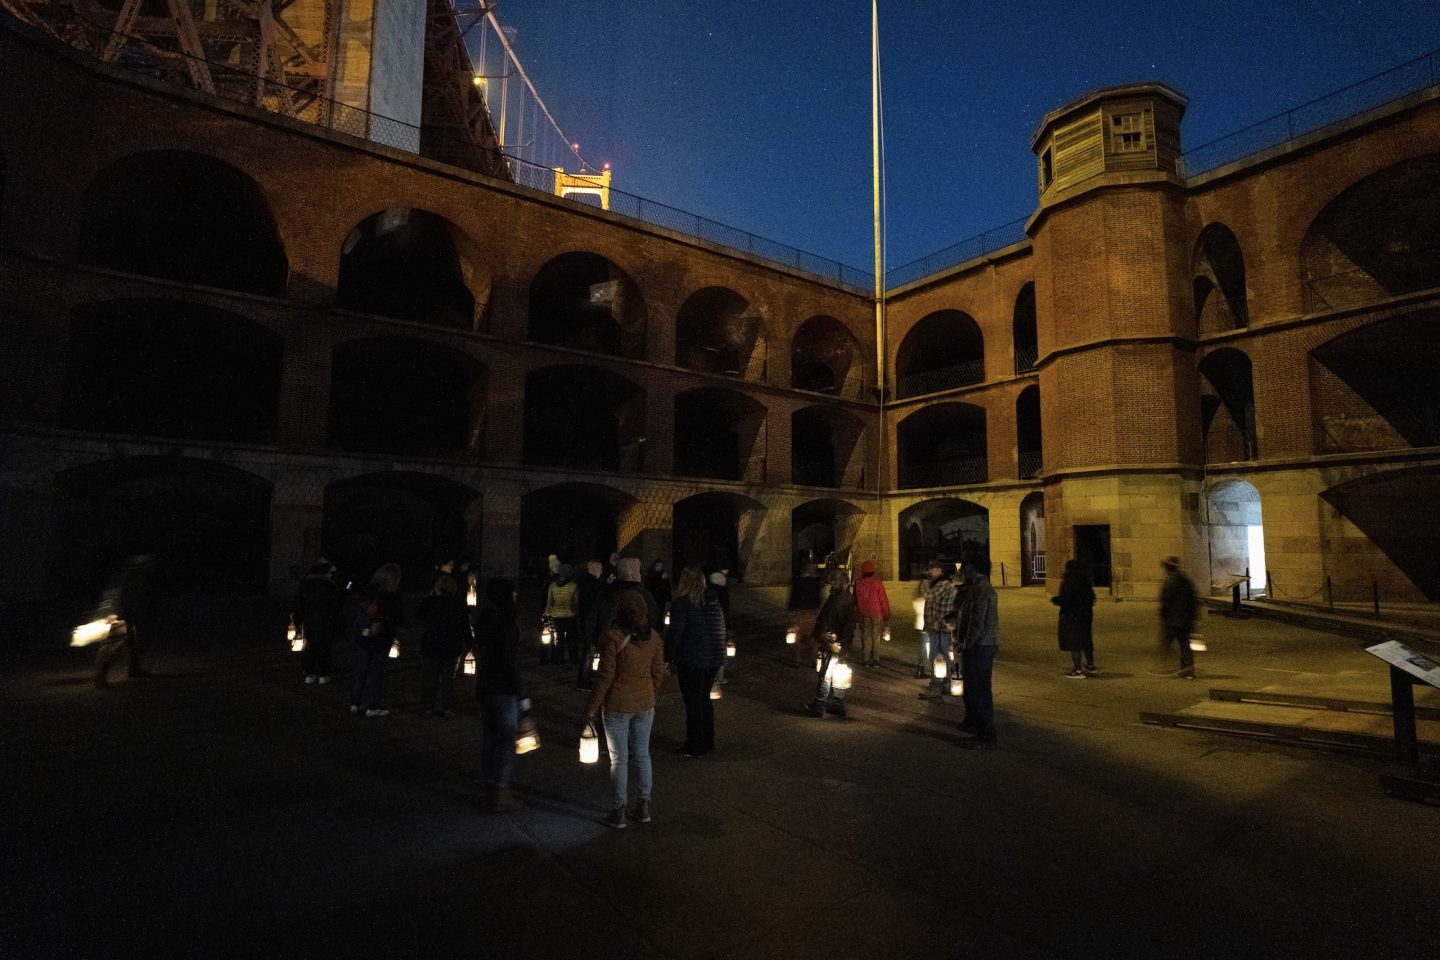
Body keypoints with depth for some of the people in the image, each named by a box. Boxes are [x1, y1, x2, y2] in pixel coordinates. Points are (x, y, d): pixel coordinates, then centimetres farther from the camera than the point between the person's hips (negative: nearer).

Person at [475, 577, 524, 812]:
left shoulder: (483, 618, 7)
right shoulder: (507, 622, -19)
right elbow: (510, 660, -22)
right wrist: (521, 693, -16)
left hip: (484, 687, 9)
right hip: (504, 690, -8)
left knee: (489, 739, 16)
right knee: (506, 740, 1)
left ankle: (491, 789, 26)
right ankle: (500, 795, 6)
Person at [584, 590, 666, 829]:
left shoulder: (613, 637, -18)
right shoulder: (653, 637, -3)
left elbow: (605, 676, -15)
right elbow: (658, 673, 4)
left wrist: (591, 708, -6)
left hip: (617, 706, -4)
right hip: (645, 704, 4)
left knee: (619, 760, 7)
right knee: (642, 756, 16)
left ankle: (618, 813, 16)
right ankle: (643, 807, 26)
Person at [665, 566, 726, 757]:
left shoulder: (682, 603, -13)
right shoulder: (714, 600, 7)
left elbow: (675, 633, -17)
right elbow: (722, 628, 14)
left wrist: (668, 658, -10)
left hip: (691, 660, -7)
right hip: (714, 658, 7)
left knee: (693, 701, 5)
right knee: (704, 698, 20)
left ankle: (695, 746, 13)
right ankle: (708, 741, 29)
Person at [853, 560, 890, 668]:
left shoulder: (858, 583, -5)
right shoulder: (877, 582, -12)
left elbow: (855, 599, 4)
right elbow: (883, 599, -9)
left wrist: (857, 611, 17)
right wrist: (886, 614, 0)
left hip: (863, 614, 1)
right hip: (876, 613, -1)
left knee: (865, 636, 10)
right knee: (876, 637, 8)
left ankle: (866, 660, 12)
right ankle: (875, 660, 9)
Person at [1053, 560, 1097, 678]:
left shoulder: (1068, 581, -19)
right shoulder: (1085, 580, 6)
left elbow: (1064, 599, -23)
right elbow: (1091, 596, 13)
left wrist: (1054, 600, -5)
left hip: (1072, 615, -8)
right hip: (1086, 614, 9)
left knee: (1073, 642, -3)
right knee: (1086, 640, 21)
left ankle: (1078, 670, -2)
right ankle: (1090, 665, 34)